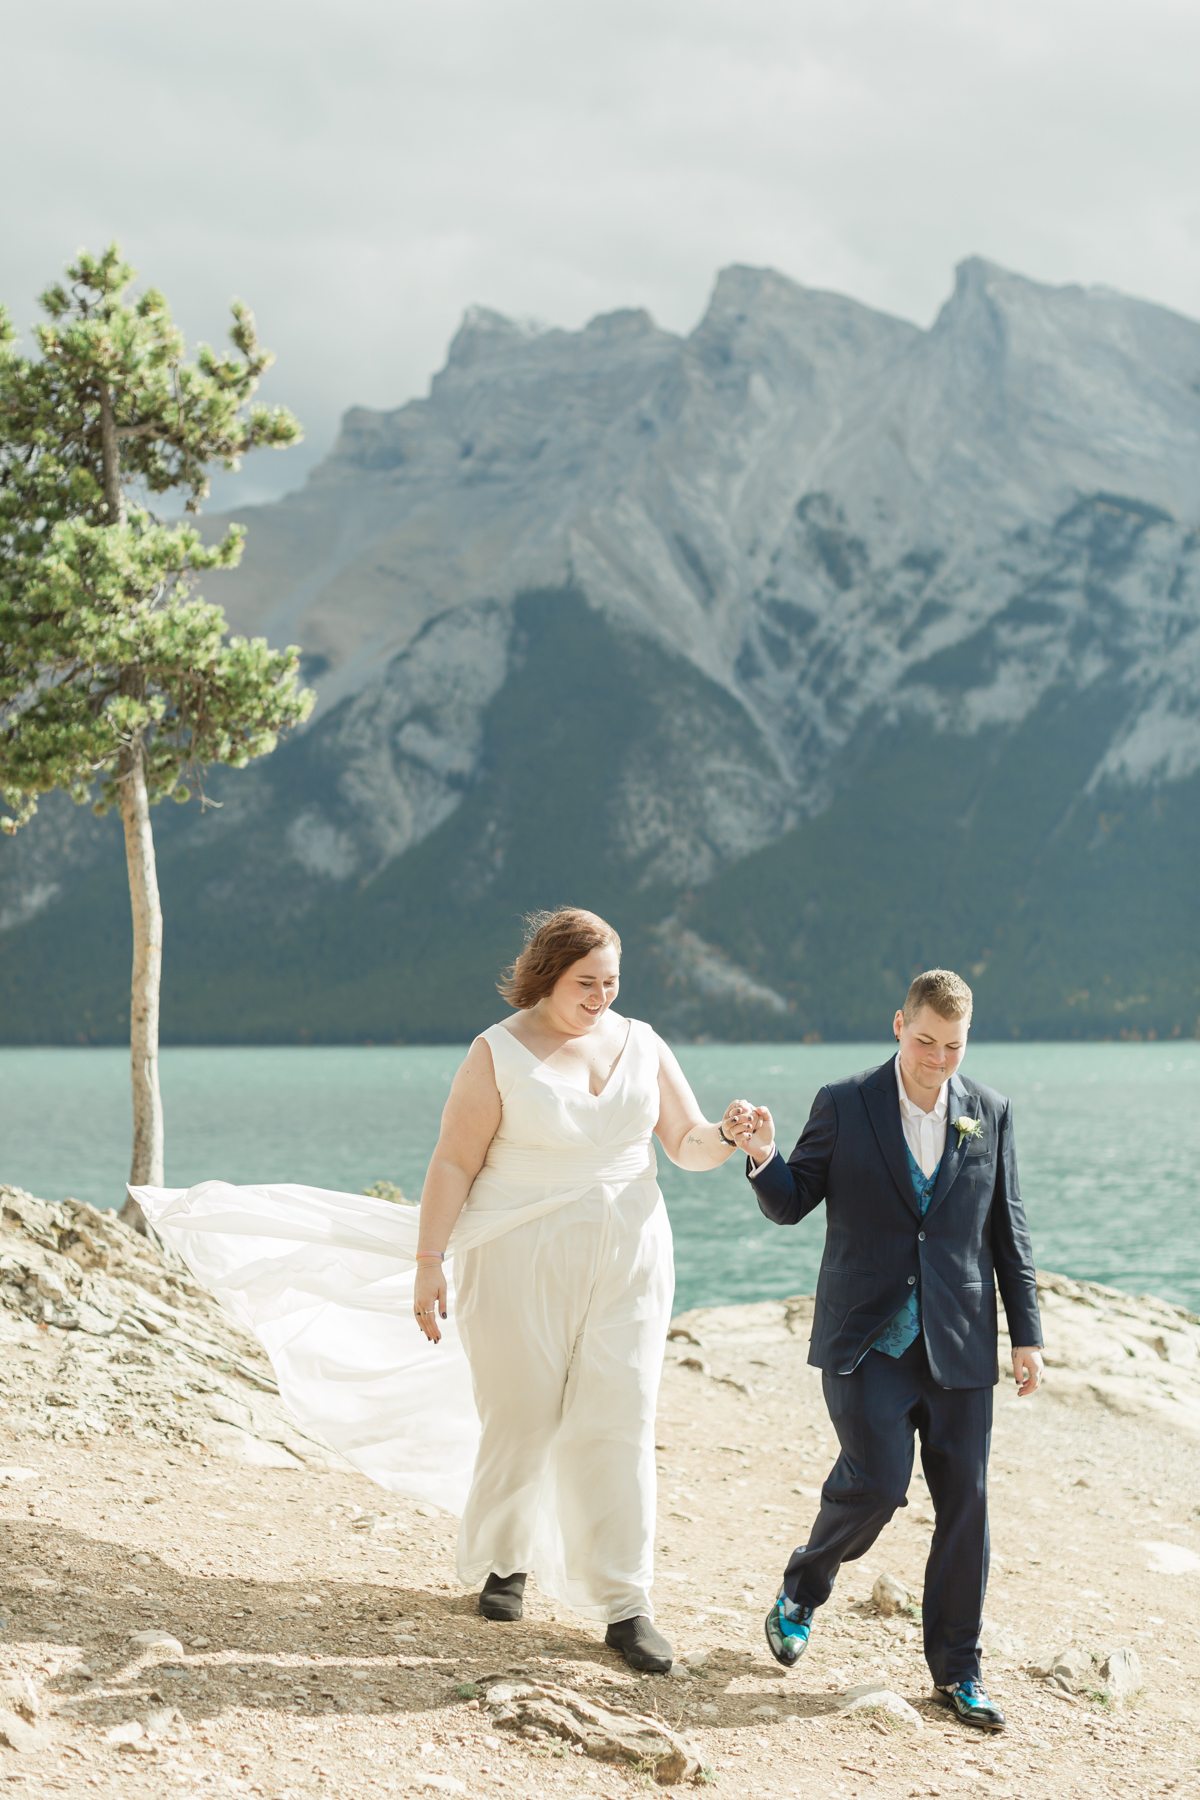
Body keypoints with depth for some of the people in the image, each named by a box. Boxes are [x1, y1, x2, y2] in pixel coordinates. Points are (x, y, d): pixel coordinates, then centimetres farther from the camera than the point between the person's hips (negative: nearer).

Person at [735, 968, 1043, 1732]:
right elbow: (791, 1205, 3)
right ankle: (804, 1589, 18)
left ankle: (957, 1668, 16)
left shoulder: (990, 1112, 5)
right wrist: (764, 1158, -19)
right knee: (877, 1481, -13)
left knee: (965, 1501, 2)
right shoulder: (844, 1105, -1)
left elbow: (1008, 1230, 9)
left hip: (958, 1344, 3)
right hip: (868, 1339, -3)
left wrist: (1028, 1334, 6)